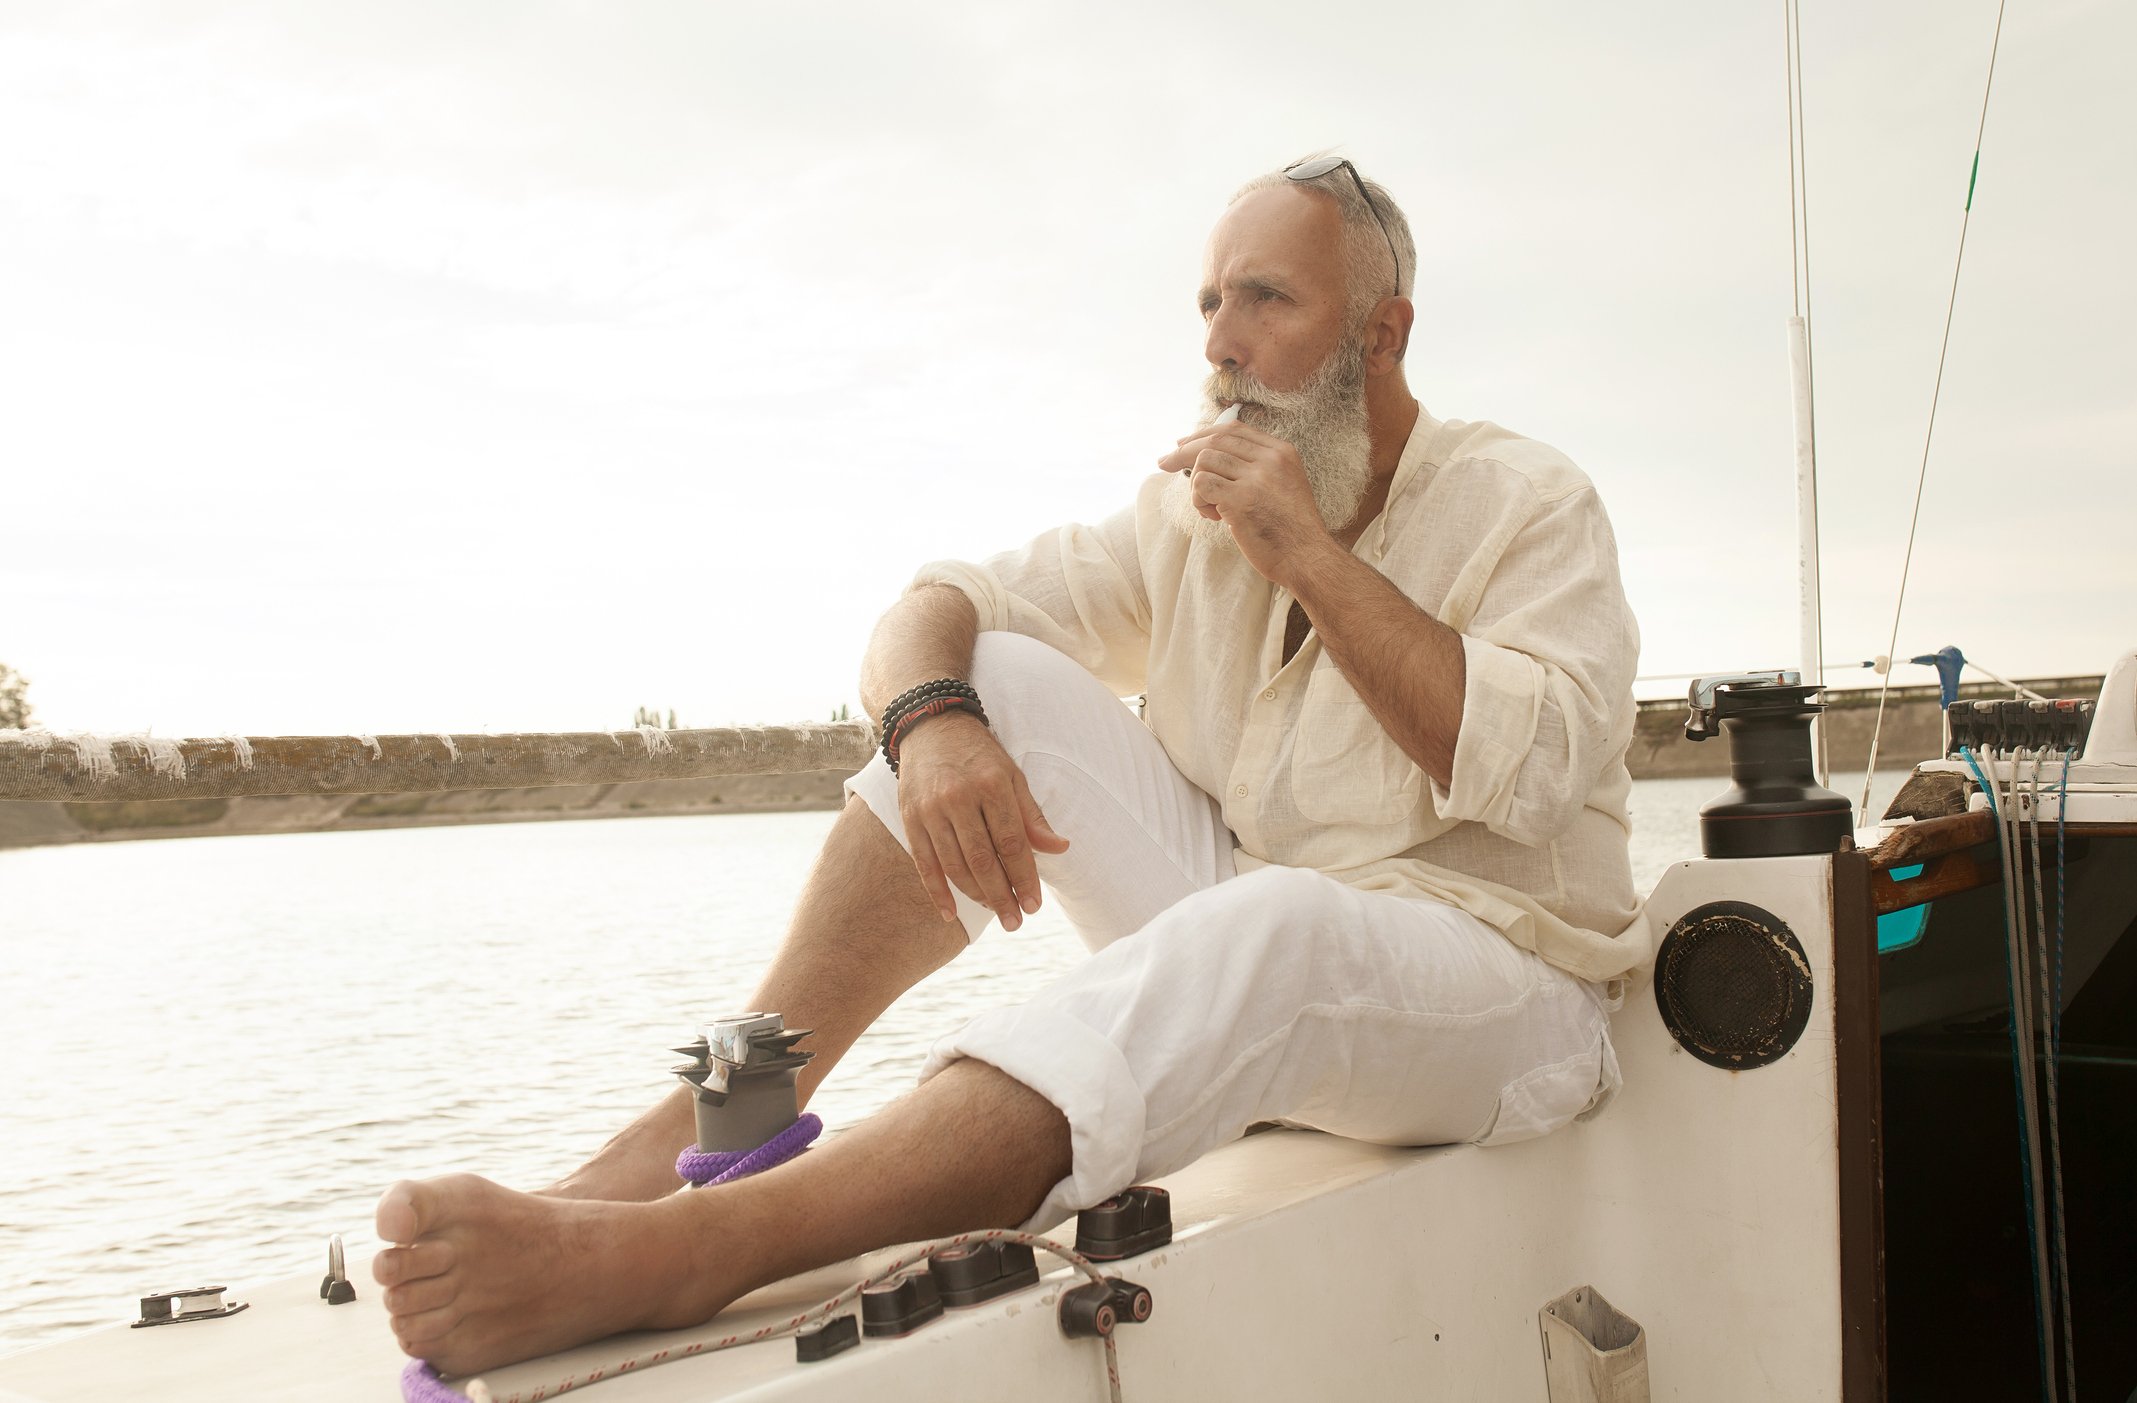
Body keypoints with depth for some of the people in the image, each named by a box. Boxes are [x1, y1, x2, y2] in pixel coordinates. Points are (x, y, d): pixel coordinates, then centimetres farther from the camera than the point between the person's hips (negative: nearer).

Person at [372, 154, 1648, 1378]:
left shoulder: (1528, 506, -4)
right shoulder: (1194, 509, 9)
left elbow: (1526, 771, -21)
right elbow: (932, 612, 1)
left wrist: (1310, 555, -19)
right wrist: (934, 719, -22)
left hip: (1503, 989, -4)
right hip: (1227, 925, 5)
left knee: (1270, 927, -40)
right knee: (998, 685, -11)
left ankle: (675, 1252, -48)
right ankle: (717, 1122, -20)